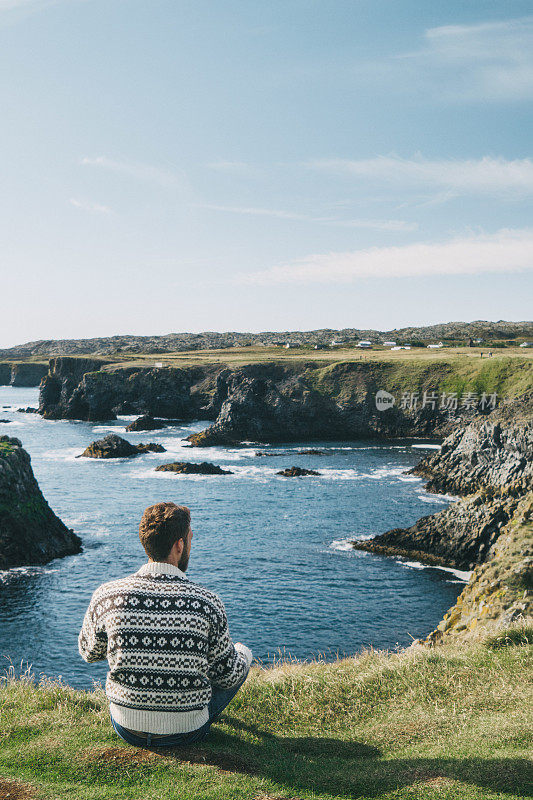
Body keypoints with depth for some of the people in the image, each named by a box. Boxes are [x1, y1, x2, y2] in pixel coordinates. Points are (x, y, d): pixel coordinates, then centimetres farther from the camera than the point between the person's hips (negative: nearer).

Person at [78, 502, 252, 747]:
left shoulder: (106, 596, -14)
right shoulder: (207, 603, -20)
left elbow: (89, 652, 6)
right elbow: (228, 677, -7)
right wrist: (243, 653, 16)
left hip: (126, 730, 3)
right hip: (187, 734, -2)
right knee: (242, 654, 21)